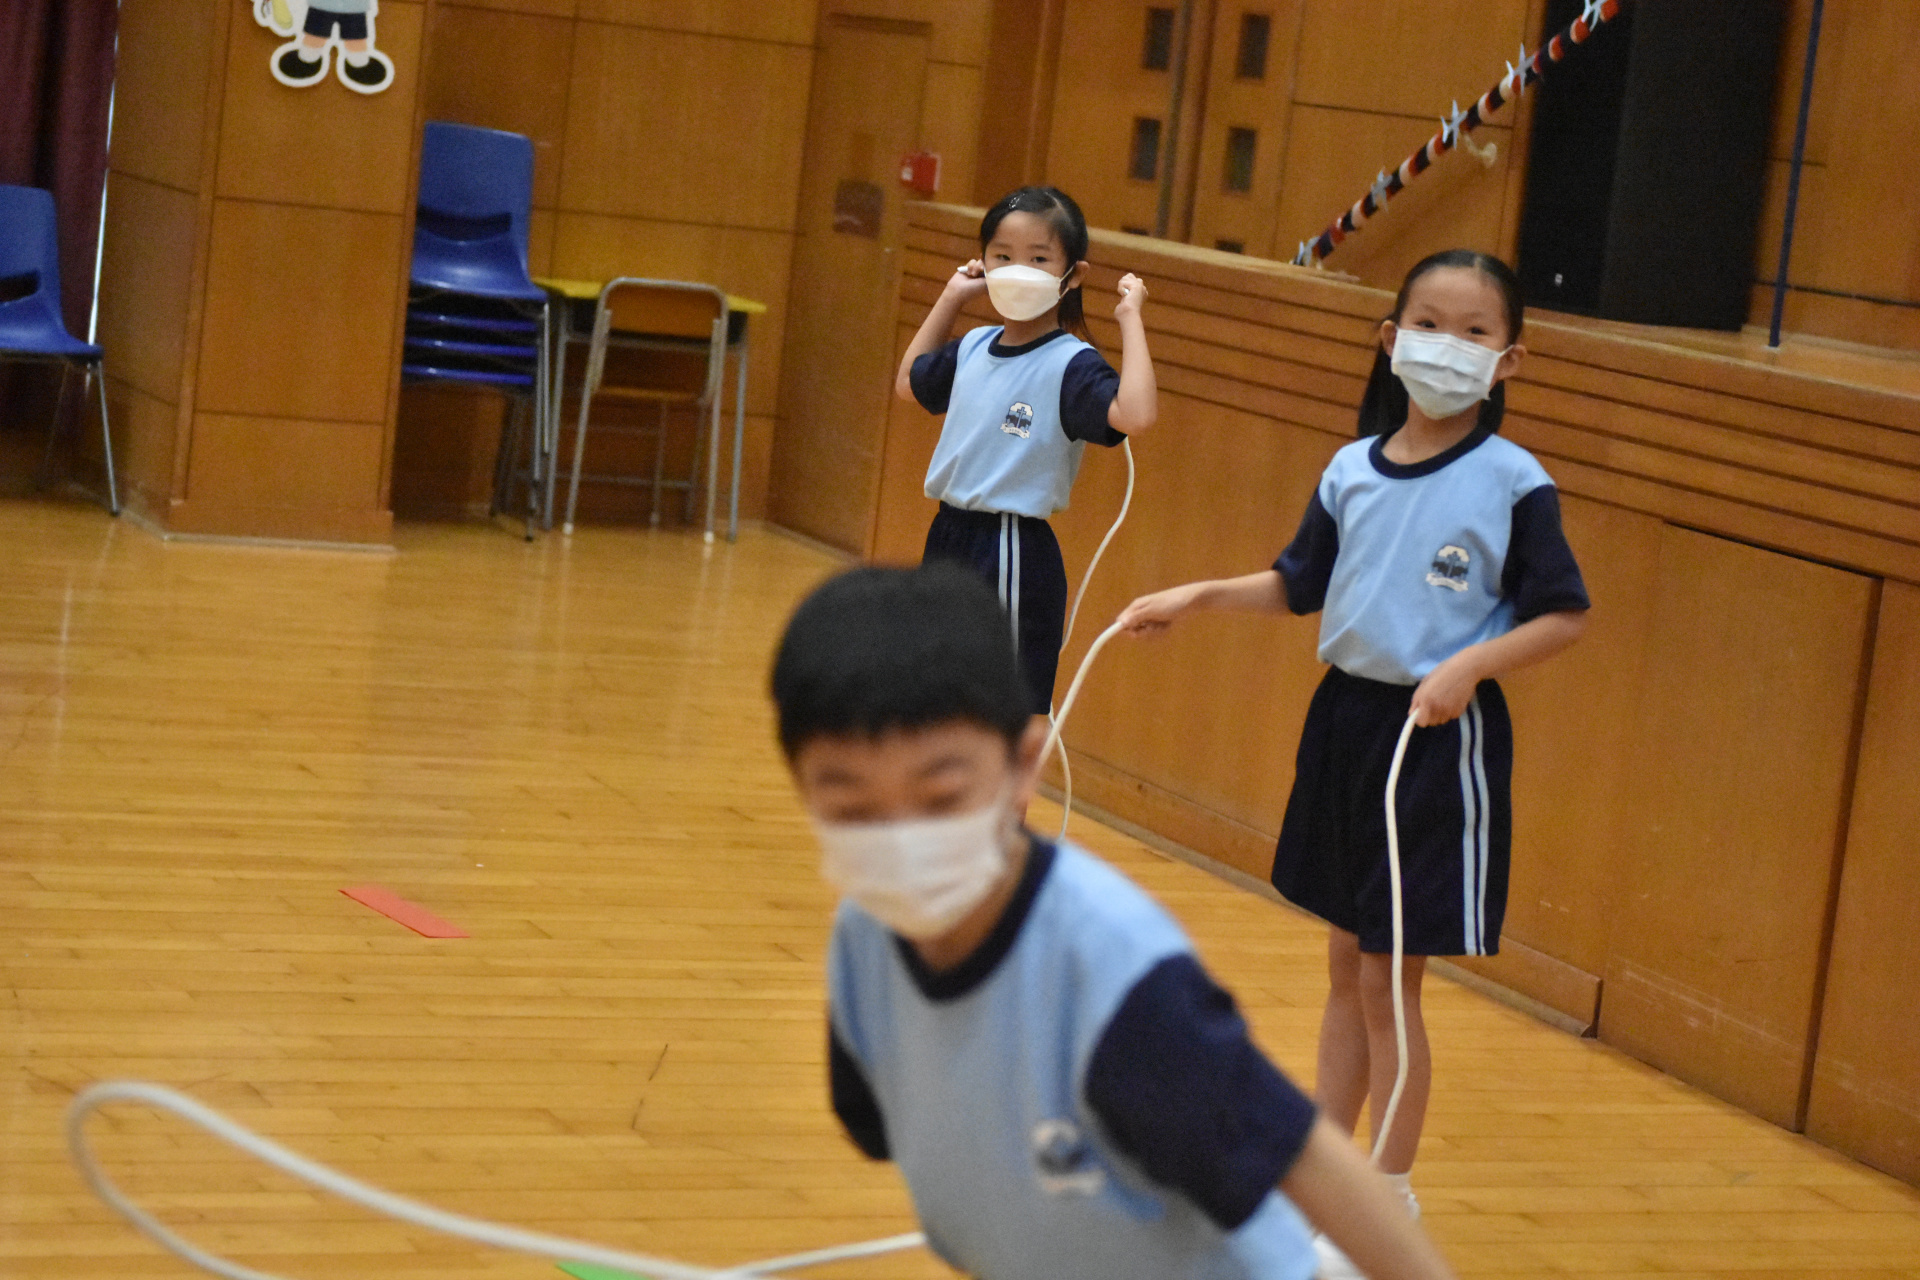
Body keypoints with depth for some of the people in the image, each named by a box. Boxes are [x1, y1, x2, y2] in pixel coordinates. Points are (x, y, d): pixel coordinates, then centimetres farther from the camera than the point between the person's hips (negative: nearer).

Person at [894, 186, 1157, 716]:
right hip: (949, 539, 7)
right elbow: (908, 383, 29)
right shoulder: (974, 348, 8)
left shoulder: (1071, 365, -14)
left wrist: (1130, 319, -25)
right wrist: (950, 299, 21)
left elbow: (1135, 414, -34)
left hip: (1015, 557, -7)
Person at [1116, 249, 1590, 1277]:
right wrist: (1198, 596, 4)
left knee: (1388, 979, -2)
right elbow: (1301, 584, 15)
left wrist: (1472, 663, -22)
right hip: (1344, 719, 5)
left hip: (1439, 740, -5)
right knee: (1346, 965, 16)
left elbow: (1563, 615, -8)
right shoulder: (1353, 469, 4)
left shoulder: (1514, 484, -11)